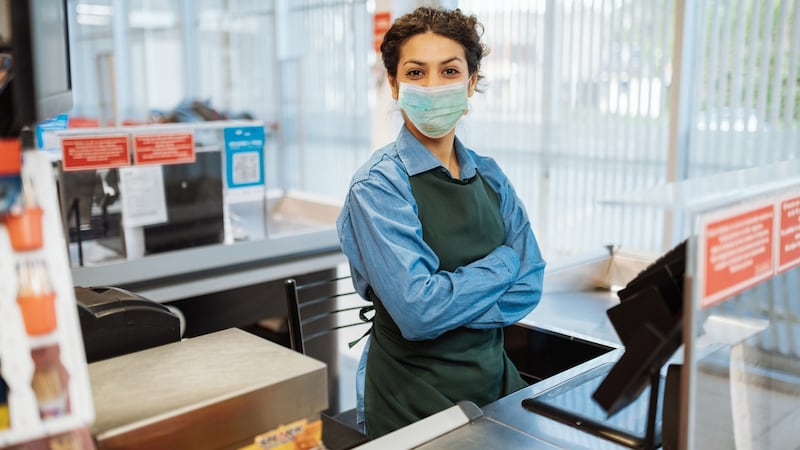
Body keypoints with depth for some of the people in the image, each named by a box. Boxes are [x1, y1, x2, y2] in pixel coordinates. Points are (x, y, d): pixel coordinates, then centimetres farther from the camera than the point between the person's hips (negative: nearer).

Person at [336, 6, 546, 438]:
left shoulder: (489, 176, 3)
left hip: (495, 376, 6)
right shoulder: (378, 185, -16)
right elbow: (418, 312, -25)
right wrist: (502, 263, -12)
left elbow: (529, 284, -1)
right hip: (413, 400, -5)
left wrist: (451, 307, -17)